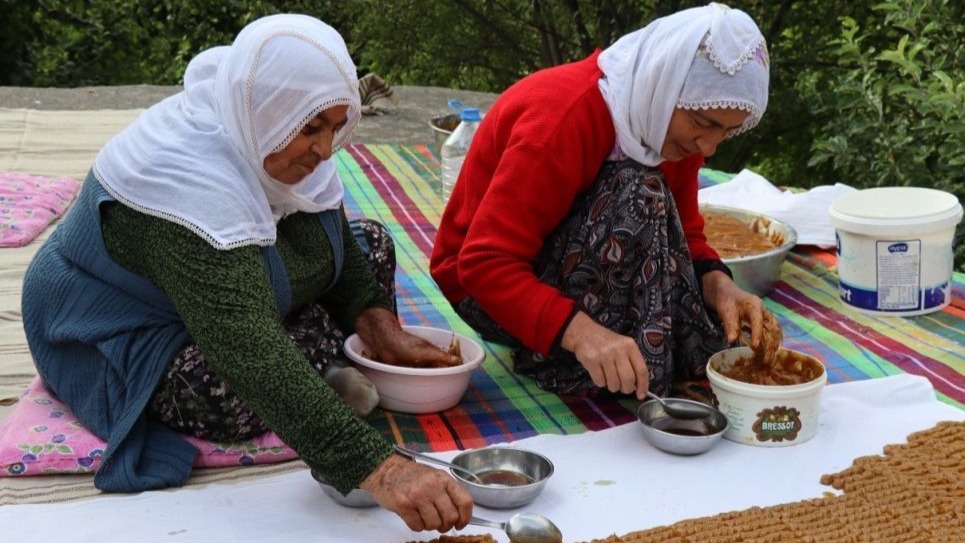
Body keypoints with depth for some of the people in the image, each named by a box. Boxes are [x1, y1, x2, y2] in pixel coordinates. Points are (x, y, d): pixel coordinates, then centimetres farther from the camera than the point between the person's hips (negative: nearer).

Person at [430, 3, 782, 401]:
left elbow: (683, 231, -2)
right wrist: (582, 332, -48)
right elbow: (486, 263, -34)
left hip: (575, 274, 7)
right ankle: (570, 366, -23)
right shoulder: (563, 118, -31)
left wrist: (720, 286, -24)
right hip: (485, 284, -7)